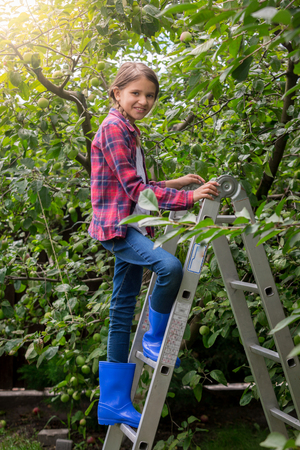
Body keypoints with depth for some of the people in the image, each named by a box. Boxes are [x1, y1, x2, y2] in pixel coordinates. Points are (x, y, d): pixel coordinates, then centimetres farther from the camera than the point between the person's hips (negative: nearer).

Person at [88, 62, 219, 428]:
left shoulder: (128, 131, 18)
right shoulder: (113, 129, -11)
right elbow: (134, 188, -19)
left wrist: (177, 183, 14)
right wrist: (189, 197, -23)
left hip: (129, 226, 10)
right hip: (115, 225, -10)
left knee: (123, 309, 9)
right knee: (170, 266, -31)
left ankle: (114, 402, 16)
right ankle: (156, 339, -4)